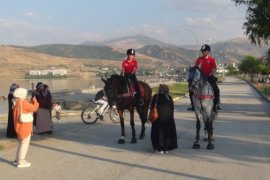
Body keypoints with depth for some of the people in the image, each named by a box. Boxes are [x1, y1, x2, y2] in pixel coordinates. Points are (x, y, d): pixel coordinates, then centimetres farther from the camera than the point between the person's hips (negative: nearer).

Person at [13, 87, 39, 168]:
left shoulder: (17, 102, 11)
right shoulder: (22, 102, -19)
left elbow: (28, 108, 15)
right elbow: (34, 108, -14)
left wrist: (31, 101, 12)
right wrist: (35, 101, 2)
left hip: (20, 126, 10)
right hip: (24, 127, -10)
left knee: (21, 143, 20)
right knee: (25, 144, -2)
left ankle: (17, 160, 25)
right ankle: (21, 162, 2)